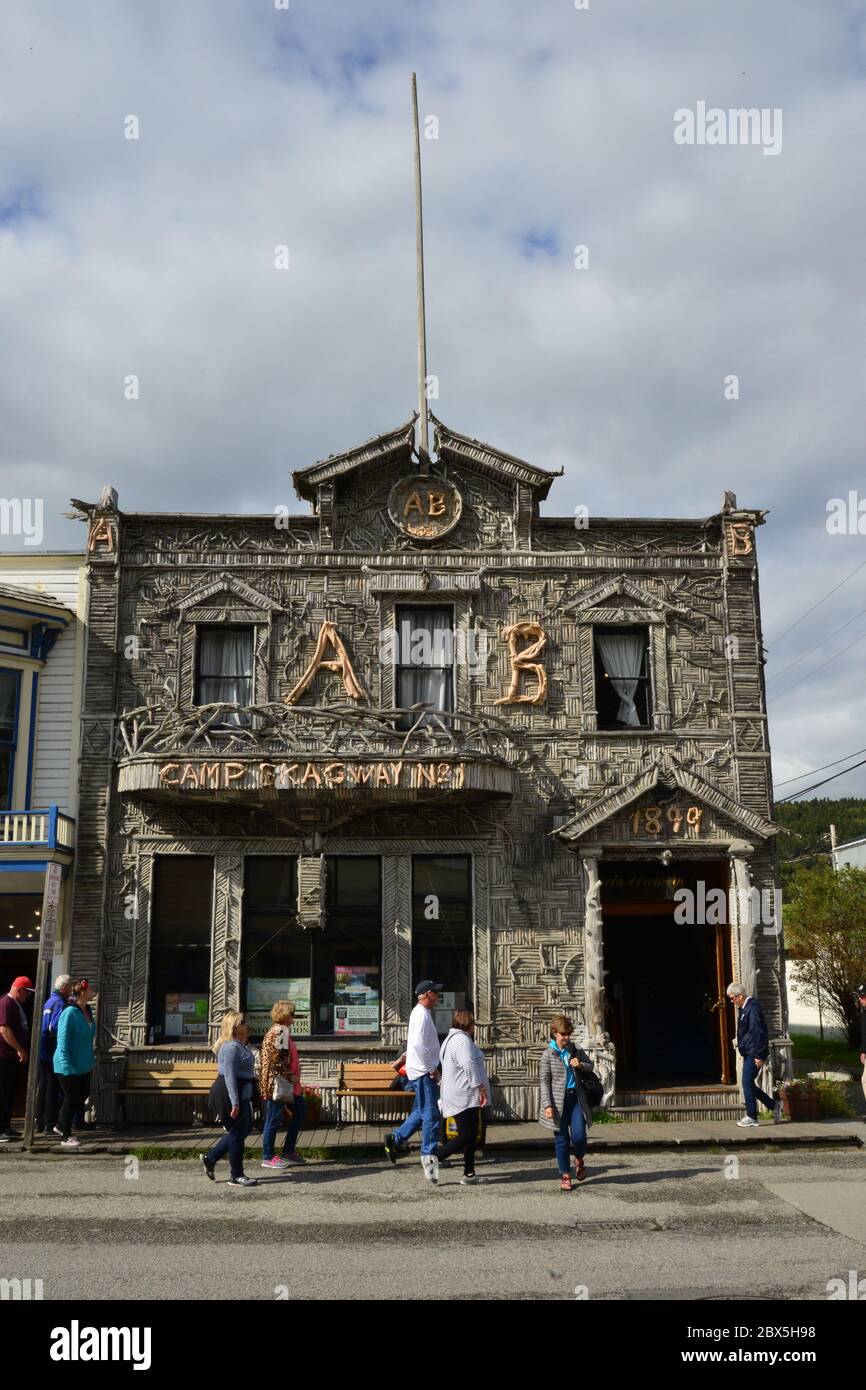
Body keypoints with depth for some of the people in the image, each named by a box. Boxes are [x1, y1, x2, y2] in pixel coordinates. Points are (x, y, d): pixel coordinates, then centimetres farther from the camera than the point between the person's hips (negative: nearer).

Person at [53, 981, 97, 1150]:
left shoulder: (88, 1012, 8)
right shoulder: (70, 1013, -19)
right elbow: (62, 1041, -21)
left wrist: (91, 1061, 20)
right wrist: (67, 1065, -25)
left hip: (83, 1066, 9)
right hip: (68, 1067, -9)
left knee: (83, 1095, 14)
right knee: (71, 1098, -1)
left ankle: (62, 1125, 31)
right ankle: (66, 1137, 12)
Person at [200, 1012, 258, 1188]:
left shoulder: (240, 1046, 16)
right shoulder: (231, 1047, -18)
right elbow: (230, 1076, -24)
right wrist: (235, 1102, -27)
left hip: (243, 1097, 11)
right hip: (236, 1097, -11)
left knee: (244, 1129, 17)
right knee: (237, 1134, -1)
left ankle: (210, 1158, 25)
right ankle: (237, 1176, 9)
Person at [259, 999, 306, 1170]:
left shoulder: (284, 1031, 14)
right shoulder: (277, 1032, -17)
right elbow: (274, 1061, -23)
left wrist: (294, 1076, 16)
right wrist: (290, 1076, -20)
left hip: (289, 1085, 11)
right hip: (277, 1084, -11)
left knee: (300, 1111, 15)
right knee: (274, 1119, -1)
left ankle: (289, 1150, 22)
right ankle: (268, 1158, 9)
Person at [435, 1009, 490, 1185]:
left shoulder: (450, 1039, 18)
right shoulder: (462, 1040, -16)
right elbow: (470, 1065, -25)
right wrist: (481, 1088, -21)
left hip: (459, 1097, 11)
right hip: (464, 1098, -11)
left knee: (471, 1136, 11)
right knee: (466, 1136, -9)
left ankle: (469, 1174, 13)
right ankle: (434, 1158, -8)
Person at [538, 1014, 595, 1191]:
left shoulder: (576, 1051, 6)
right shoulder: (547, 1055, -4)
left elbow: (590, 1066, 19)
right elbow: (544, 1081, -5)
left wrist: (580, 1065, -4)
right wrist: (547, 1105, -13)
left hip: (576, 1098, 2)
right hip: (558, 1100, -2)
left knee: (579, 1136, -6)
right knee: (562, 1140, 3)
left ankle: (579, 1160, 26)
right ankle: (565, 1175, 16)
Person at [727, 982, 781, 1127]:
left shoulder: (753, 1008, -17)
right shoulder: (743, 1008, 14)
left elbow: (757, 1032, -21)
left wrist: (758, 1056, -22)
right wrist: (742, 1048, 21)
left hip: (754, 1053, -10)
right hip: (748, 1053, 10)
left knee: (747, 1083, -7)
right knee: (749, 1084, 11)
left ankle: (751, 1118, 0)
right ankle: (774, 1105, 22)